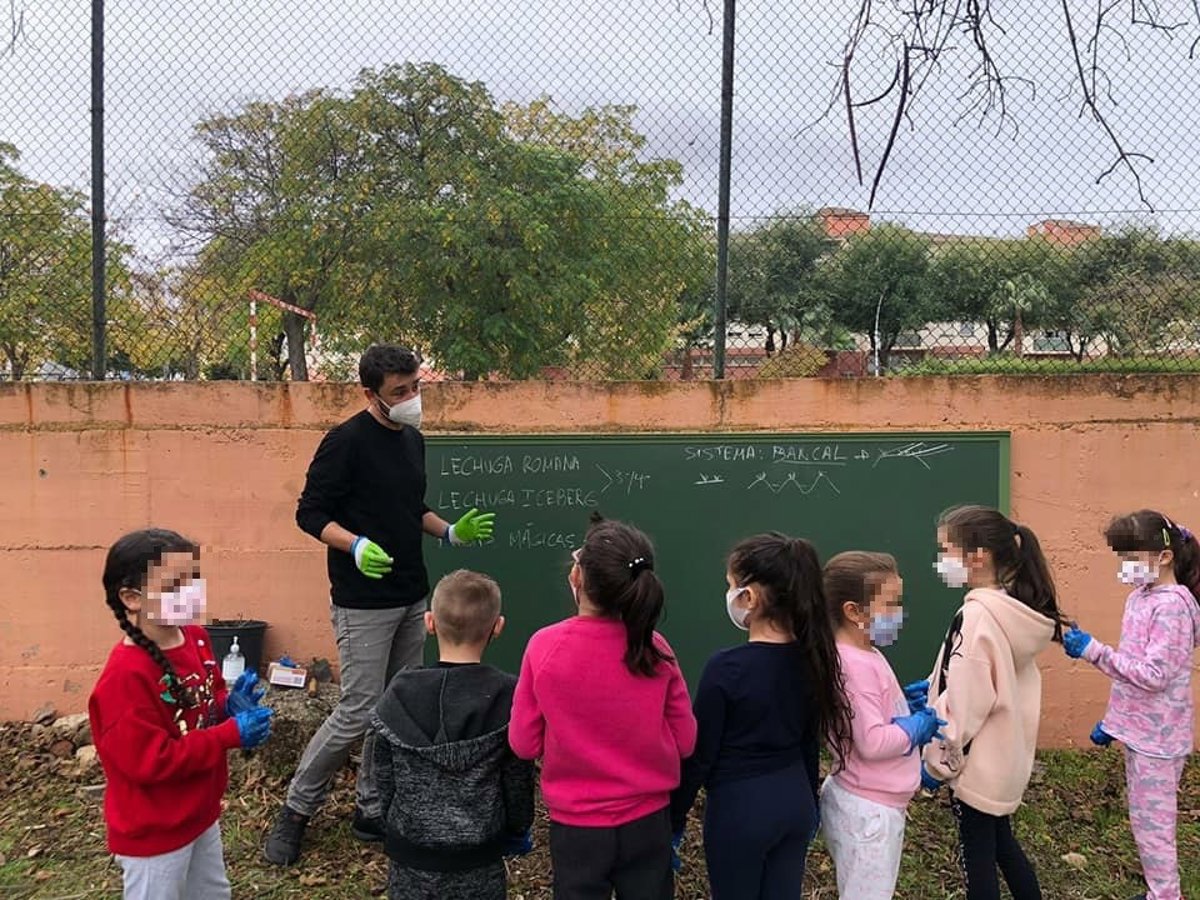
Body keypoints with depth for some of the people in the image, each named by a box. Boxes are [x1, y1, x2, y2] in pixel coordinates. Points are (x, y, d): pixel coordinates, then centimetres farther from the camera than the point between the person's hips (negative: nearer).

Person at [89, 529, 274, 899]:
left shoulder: (196, 638, -4)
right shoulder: (127, 675, -29)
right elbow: (150, 761, -28)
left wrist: (232, 707, -10)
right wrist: (232, 735, -27)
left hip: (201, 812, 8)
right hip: (154, 831, -8)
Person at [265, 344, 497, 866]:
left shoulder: (412, 440, 10)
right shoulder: (346, 442, -13)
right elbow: (310, 513, -13)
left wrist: (451, 533, 5)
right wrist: (355, 546, -28)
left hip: (411, 598, 8)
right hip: (363, 603, -7)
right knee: (359, 711, -5)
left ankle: (371, 811, 27)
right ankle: (296, 810, 16)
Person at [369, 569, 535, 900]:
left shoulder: (400, 693, -12)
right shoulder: (507, 697, -17)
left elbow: (384, 777, -2)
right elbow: (518, 780, -7)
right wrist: (518, 830, 11)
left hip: (411, 854, 1)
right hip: (478, 862, -1)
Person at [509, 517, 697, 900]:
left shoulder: (545, 646, -18)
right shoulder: (655, 649, -14)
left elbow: (524, 744, -8)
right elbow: (684, 742, -4)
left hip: (576, 825, -1)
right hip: (647, 821, 1)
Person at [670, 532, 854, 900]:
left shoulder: (726, 667, -22)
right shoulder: (809, 658, -3)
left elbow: (699, 753, -14)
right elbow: (810, 742, 9)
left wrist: (675, 818, -2)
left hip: (740, 808, -6)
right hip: (795, 800, 6)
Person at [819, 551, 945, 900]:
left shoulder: (862, 655, 6)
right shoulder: (857, 665, -25)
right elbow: (872, 742, -27)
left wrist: (904, 701, 3)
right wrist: (918, 726, -14)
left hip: (865, 803, 10)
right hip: (870, 809, -10)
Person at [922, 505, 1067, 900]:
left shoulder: (977, 615, -24)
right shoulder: (1017, 610, 3)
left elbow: (965, 700, -23)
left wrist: (938, 760, -14)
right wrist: (933, 688, 12)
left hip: (978, 760, -8)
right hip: (1005, 755, 8)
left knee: (977, 854, 6)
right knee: (1000, 841, 24)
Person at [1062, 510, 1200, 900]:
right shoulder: (1140, 597, 8)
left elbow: (1154, 675, -25)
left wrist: (1093, 651, -27)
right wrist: (1112, 719, 17)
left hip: (1156, 736, -9)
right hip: (1139, 730, 9)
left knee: (1152, 824, 2)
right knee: (1145, 821, 18)